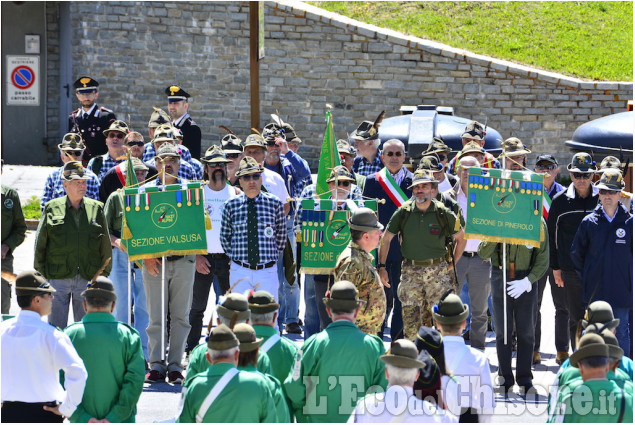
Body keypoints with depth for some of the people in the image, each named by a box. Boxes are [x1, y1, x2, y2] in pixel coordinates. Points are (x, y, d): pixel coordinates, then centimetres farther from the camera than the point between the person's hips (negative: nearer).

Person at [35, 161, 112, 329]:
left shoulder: (96, 209, 8)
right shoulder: (52, 208, 5)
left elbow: (105, 246, 11)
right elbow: (40, 244, 8)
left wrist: (104, 274, 6)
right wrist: (40, 275, 3)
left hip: (88, 278, 1)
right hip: (57, 277, -1)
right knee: (56, 329, 0)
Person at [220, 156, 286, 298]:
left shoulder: (275, 203, 2)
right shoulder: (231, 205, 2)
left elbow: (281, 234, 10)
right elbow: (225, 236, 12)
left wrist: (273, 256, 9)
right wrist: (234, 256, 9)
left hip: (267, 272, 0)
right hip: (239, 271, 0)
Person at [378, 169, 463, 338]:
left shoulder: (443, 213, -2)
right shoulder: (403, 212, 1)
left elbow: (461, 238, 11)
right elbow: (385, 239, 10)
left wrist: (452, 263, 8)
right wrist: (381, 267, 5)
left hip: (438, 270, -1)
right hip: (410, 272, 1)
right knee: (410, 319, -3)